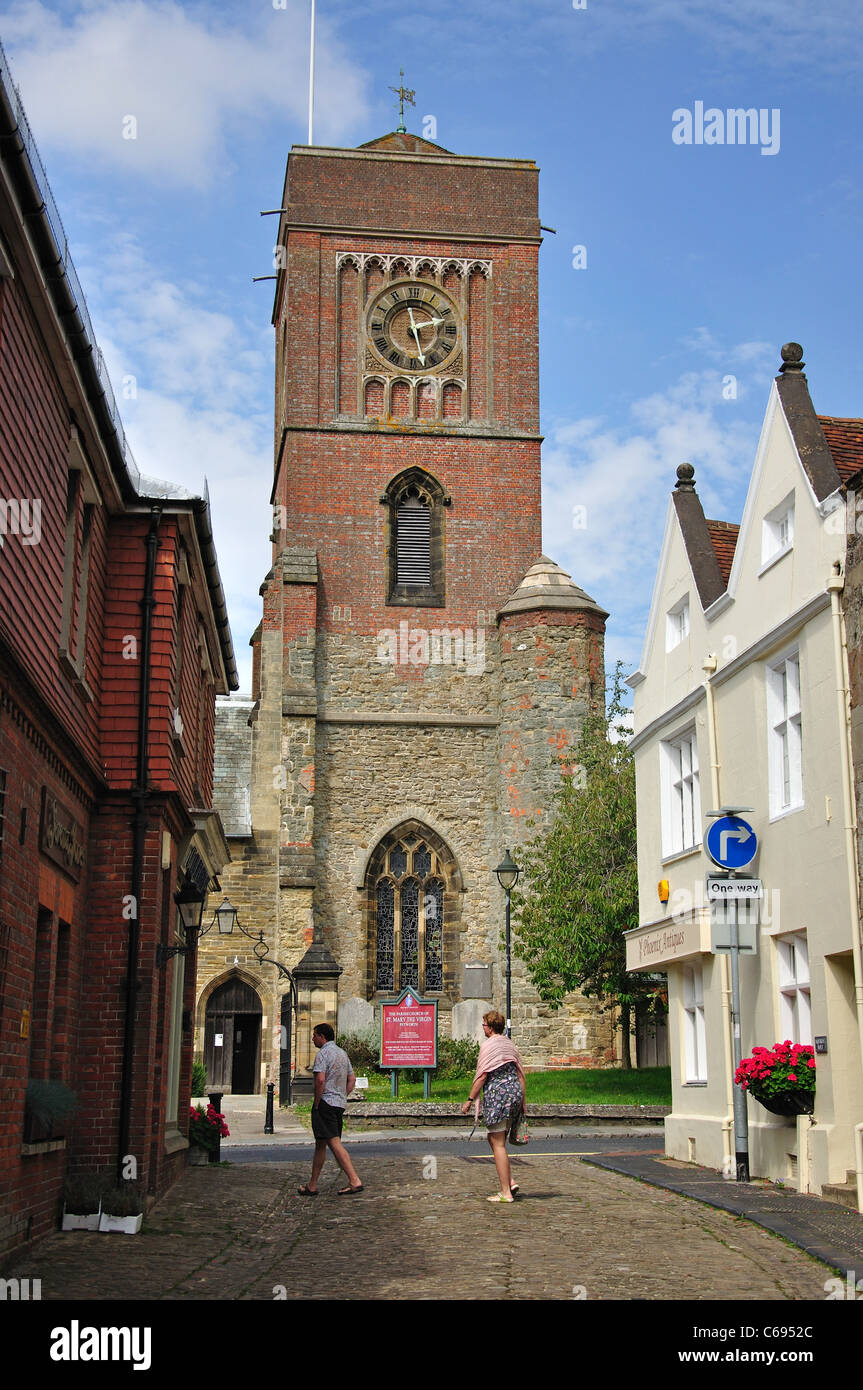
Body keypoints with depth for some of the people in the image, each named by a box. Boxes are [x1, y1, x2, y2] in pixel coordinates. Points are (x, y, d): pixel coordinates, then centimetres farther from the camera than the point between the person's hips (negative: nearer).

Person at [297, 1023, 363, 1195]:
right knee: (320, 1144, 13)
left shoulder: (323, 1053, -10)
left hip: (325, 1103, -9)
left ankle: (354, 1181, -19)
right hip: (340, 1104, 9)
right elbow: (352, 1079, 19)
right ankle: (312, 1186, 16)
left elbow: (320, 1080, -21)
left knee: (334, 1143, -12)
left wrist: (316, 1103, -12)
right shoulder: (342, 1053, 17)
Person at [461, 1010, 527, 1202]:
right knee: (494, 1139, 18)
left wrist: (470, 1099, -6)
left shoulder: (488, 1045, -8)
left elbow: (482, 1076, -11)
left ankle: (506, 1192, -4)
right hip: (515, 1092, 8)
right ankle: (510, 1181, 8)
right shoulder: (510, 1044, 15)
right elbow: (520, 1074, 15)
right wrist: (523, 1101, 18)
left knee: (498, 1143, -3)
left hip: (497, 1093, -8)